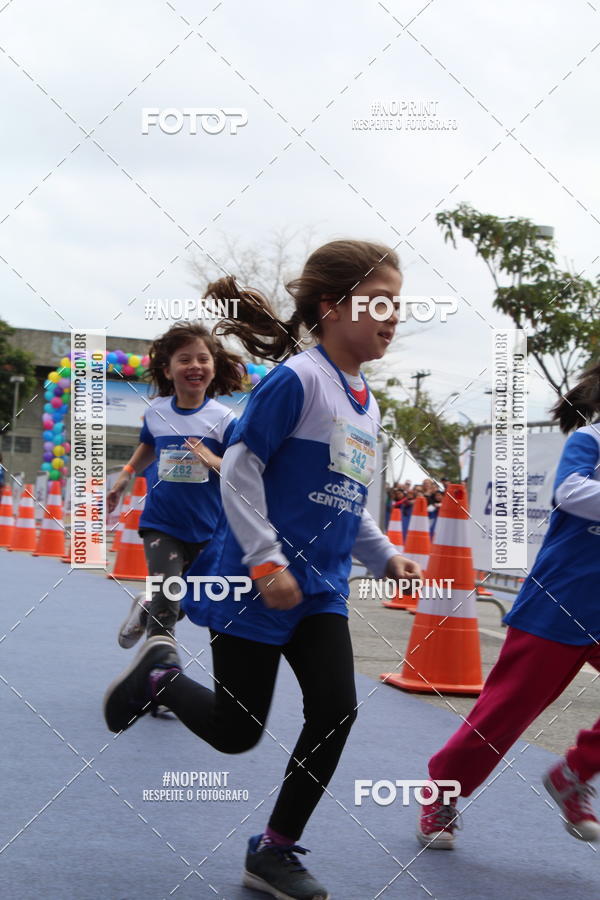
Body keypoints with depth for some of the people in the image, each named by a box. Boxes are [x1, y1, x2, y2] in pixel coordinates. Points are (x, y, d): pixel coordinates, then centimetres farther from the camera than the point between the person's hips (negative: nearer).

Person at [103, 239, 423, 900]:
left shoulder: (365, 404, 10)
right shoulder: (296, 379, -16)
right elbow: (240, 469, -17)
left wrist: (385, 556, 9)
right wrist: (266, 561, -22)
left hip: (320, 588, 7)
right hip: (257, 584, -7)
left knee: (336, 709, -6)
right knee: (237, 731, 2)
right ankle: (160, 675, 32)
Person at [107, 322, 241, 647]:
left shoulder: (223, 419, -11)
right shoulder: (156, 412, -1)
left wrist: (213, 461, -28)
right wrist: (123, 478, 19)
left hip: (207, 531, 0)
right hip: (161, 525, 0)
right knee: (166, 608, -14)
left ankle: (147, 607, 46)